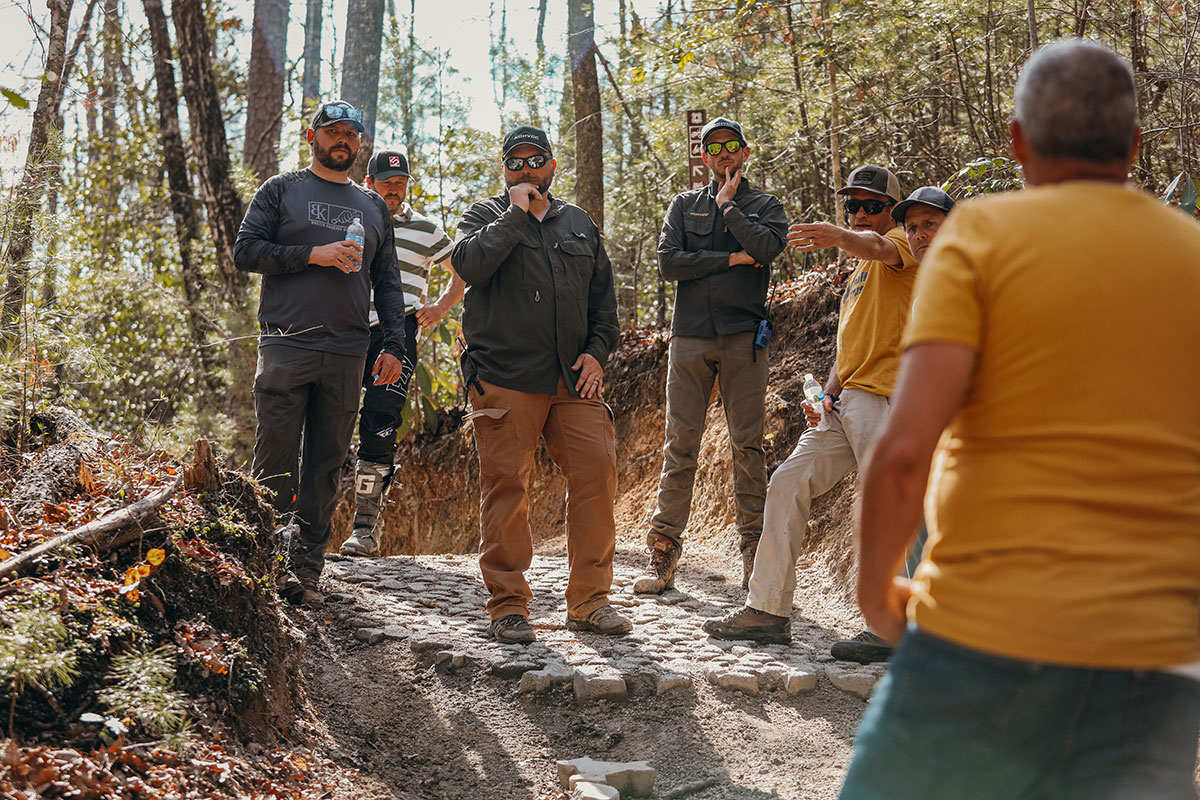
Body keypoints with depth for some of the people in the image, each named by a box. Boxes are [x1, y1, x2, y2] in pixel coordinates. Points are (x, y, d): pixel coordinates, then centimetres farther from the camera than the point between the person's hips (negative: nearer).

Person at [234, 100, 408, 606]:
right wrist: (314, 254, -11)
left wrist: (394, 345, 8)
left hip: (347, 354, 4)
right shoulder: (281, 191, 10)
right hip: (286, 346, -3)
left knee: (326, 465, 3)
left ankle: (305, 572, 7)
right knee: (276, 460, -5)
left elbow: (388, 282, 20)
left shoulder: (373, 208, 21)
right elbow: (246, 251, -1)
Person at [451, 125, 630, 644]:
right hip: (504, 380, -3)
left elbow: (603, 296, 22)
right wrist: (517, 213, -7)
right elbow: (469, 264, -14)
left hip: (574, 381, 4)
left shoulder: (579, 224, 20)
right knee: (506, 485, -4)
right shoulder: (486, 217, 9)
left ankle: (589, 601, 2)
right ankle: (508, 606, 5)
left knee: (597, 471, -7)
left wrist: (597, 351, 7)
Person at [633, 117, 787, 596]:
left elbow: (766, 248, -11)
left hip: (744, 336, -1)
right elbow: (668, 262, 0)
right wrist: (731, 259, -5)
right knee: (680, 445, -1)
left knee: (747, 444, -2)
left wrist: (727, 204, 0)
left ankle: (754, 551, 2)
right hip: (690, 336, 1)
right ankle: (663, 553, 0)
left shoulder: (764, 206, 12)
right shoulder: (684, 206, 16)